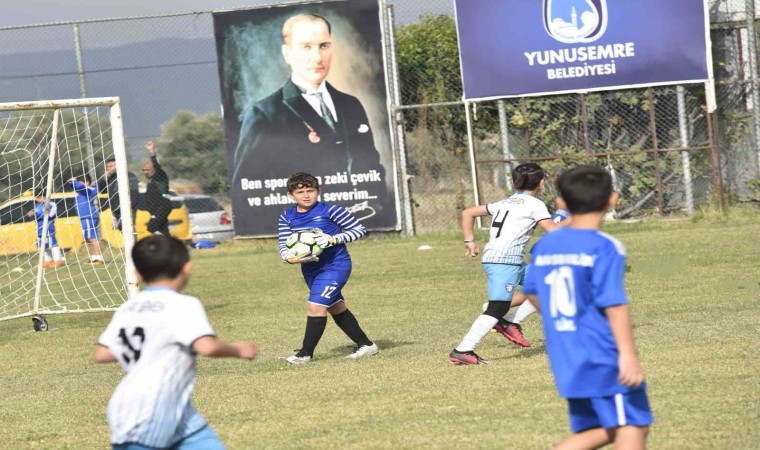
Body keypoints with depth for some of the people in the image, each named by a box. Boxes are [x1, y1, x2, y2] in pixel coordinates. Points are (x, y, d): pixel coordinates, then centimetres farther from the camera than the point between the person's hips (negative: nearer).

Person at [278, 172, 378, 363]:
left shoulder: (330, 211, -13)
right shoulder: (287, 218, 1)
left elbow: (359, 230, -9)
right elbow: (283, 245, -1)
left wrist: (333, 239, -21)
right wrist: (290, 258, -24)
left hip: (335, 265, -7)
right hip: (310, 268, 7)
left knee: (316, 306, -15)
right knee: (336, 308, 15)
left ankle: (306, 353, -4)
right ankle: (365, 344, 28)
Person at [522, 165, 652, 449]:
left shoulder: (545, 245, 8)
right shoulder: (604, 248, -13)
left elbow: (532, 292, 20)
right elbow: (614, 304, -20)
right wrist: (628, 354, -19)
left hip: (566, 360, 7)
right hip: (605, 359, -7)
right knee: (632, 427, 0)